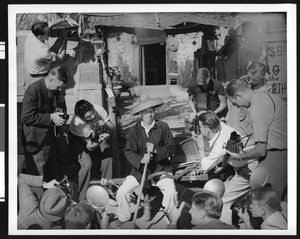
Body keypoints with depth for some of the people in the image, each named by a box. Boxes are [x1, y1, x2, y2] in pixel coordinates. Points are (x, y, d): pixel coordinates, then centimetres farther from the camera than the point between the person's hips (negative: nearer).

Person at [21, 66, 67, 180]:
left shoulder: (54, 91, 4)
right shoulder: (33, 90, -20)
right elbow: (26, 117, -23)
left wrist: (58, 115, -1)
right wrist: (50, 117, -23)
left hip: (49, 139, 7)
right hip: (35, 140, -7)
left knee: (50, 174, 13)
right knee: (37, 174, 1)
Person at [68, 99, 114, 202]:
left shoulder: (98, 109, -29)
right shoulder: (77, 122, -37)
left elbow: (111, 126, -17)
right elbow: (89, 147, -34)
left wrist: (105, 127, -40)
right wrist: (100, 141, -54)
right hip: (78, 139, -4)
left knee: (108, 158, -16)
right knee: (87, 164, -25)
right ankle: (82, 199, -8)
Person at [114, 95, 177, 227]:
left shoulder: (163, 127, -4)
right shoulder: (135, 129, -2)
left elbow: (171, 148, -5)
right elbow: (129, 152, -4)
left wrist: (156, 150, -21)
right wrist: (141, 159, -22)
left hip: (161, 167, -1)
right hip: (140, 168, 2)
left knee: (171, 192, -24)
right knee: (121, 192, -9)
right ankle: (123, 218, 18)